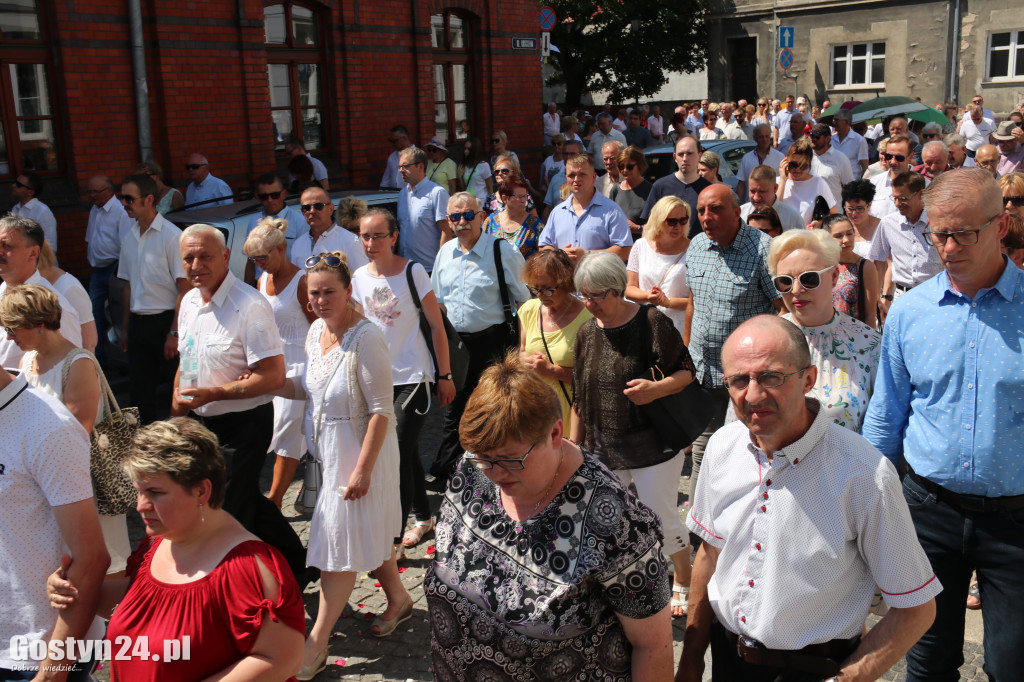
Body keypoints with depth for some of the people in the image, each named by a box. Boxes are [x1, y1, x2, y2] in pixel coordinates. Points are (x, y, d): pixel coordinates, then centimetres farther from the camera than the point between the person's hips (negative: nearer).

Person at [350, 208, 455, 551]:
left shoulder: (413, 272, -9)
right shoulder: (358, 278, 3)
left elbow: (436, 325, -4)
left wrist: (445, 375, -4)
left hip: (414, 376, -4)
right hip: (378, 378, 5)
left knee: (398, 454, -9)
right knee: (406, 453, 15)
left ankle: (392, 540, 1)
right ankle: (423, 517, 33)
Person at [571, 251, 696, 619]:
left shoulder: (651, 322, -12)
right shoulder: (587, 333, 4)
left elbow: (686, 371, -7)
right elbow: (580, 397, 12)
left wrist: (656, 388, -26)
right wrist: (574, 445, 12)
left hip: (654, 444, -5)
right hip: (604, 449, 5)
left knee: (661, 519, 3)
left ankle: (684, 581, 30)